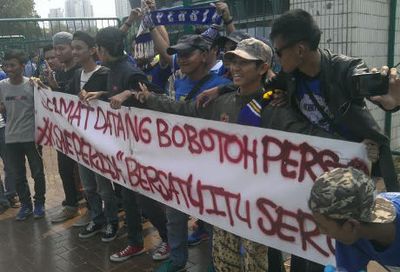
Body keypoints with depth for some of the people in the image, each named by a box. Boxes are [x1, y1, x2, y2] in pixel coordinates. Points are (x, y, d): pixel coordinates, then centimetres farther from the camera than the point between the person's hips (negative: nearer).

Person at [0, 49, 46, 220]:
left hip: (31, 137, -3)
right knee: (17, 175, 11)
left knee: (37, 173, 8)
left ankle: (39, 203, 26)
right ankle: (25, 205, 27)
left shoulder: (32, 84, -10)